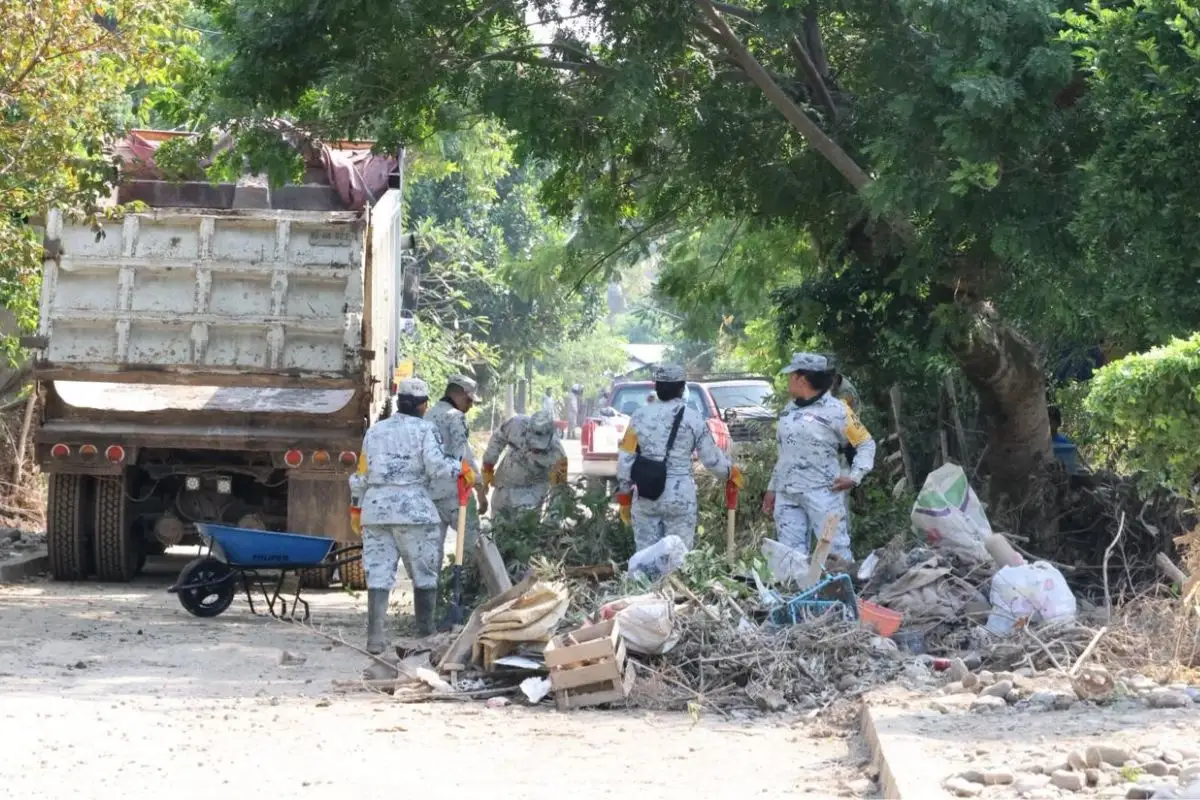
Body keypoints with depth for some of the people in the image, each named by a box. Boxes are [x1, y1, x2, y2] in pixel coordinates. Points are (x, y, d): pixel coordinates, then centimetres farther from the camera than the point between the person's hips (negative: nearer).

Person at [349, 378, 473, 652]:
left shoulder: (375, 431, 15)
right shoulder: (425, 430, -1)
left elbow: (361, 475, 17)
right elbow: (436, 465, -15)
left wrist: (357, 507, 26)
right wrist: (462, 469, 0)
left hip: (376, 507, 4)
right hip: (413, 509, -4)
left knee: (378, 574, 2)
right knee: (424, 574, 9)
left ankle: (374, 636, -8)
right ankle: (426, 634, 13)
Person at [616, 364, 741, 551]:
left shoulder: (640, 416, 4)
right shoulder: (691, 418, -3)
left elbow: (625, 459, 5)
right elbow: (712, 458, 1)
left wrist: (624, 496, 14)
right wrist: (731, 472, 21)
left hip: (645, 496, 3)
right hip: (680, 496, -2)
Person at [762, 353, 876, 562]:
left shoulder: (836, 411, -5)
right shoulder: (790, 409, 17)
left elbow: (866, 444, 0)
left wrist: (855, 476, -12)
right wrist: (772, 489, 23)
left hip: (822, 494, -7)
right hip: (787, 495, 7)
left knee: (836, 551, -9)